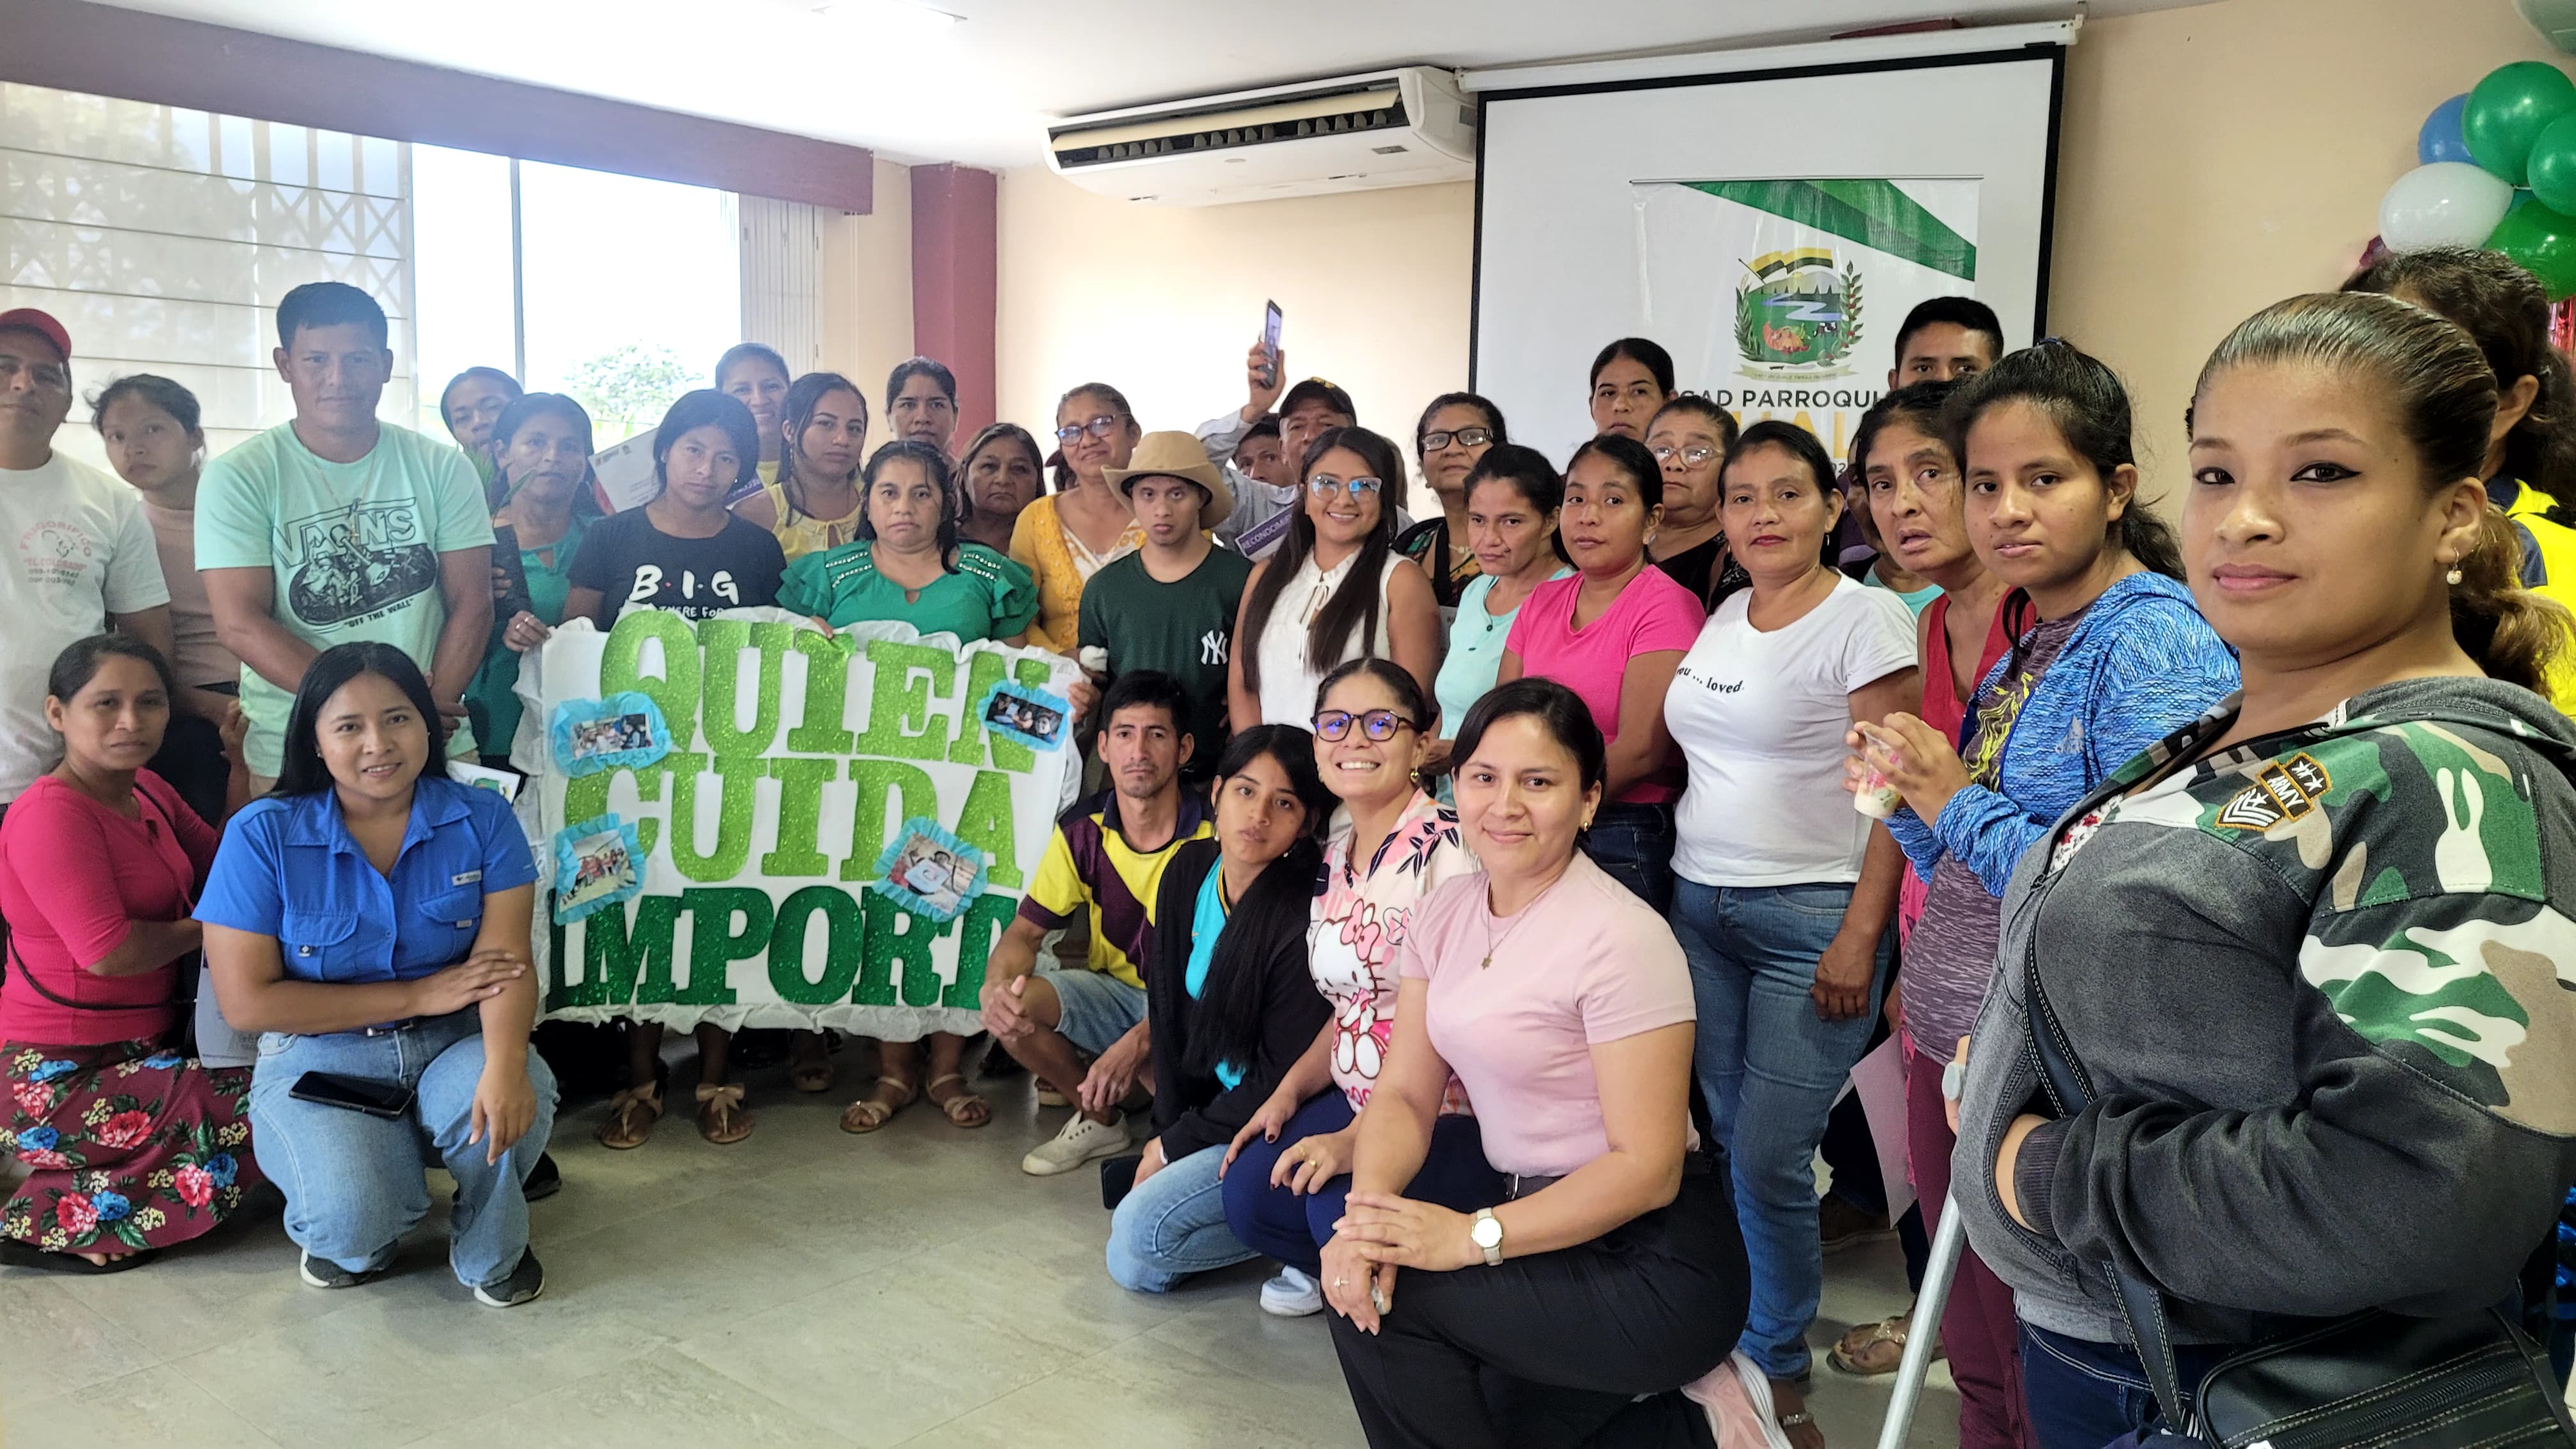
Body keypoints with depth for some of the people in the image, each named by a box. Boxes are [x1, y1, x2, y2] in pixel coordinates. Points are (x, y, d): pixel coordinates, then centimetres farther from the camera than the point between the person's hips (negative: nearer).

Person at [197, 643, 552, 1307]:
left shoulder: (481, 819, -4)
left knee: (516, 1104, -33)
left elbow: (507, 960, -14)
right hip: (320, 1059, -1)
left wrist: (505, 1065, -36)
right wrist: (419, 994, -14)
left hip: (453, 1046, 1)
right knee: (352, 1216, -29)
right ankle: (353, 1239, 13)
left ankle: (491, 1254, 2)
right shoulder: (263, 836, -9)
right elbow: (247, 1002, -11)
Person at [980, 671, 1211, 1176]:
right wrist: (998, 985, -26)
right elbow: (1026, 930, -1)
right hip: (1114, 990, 5)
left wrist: (1139, 1041, -36)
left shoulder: (1212, 836, -21)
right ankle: (1101, 1121, 7)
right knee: (1011, 1008, -20)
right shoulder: (1082, 830, -6)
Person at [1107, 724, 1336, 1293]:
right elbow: (1169, 1011, 3)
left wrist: (1174, 1145, -10)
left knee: (1140, 1234, -19)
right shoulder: (1189, 871, -2)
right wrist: (1167, 1130, -2)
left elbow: (1284, 1076, -19)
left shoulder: (1305, 919, -24)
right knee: (1128, 1264, 0)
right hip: (1215, 1110, 8)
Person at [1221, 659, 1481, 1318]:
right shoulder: (1335, 858, 10)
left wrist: (1356, 1139, -23)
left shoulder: (1448, 848, -17)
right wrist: (1290, 1092, 4)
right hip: (1357, 1100, 7)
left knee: (1342, 1208, -28)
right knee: (1248, 1193, -11)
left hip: (1450, 1110, -7)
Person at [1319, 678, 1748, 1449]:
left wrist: (1474, 1236, -27)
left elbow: (1647, 1168, -20)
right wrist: (1367, 1208, -19)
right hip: (1535, 1226, 8)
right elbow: (1405, 1095, 1)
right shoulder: (1443, 912, 3)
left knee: (1385, 1299, -17)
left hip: (1650, 1261, -8)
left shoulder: (1621, 937, -19)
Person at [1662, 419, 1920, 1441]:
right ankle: (1752, 1344, 26)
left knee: (1769, 1158, -6)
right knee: (1730, 1140, 10)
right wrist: (1684, 885, 12)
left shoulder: (1865, 619, -8)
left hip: (1812, 919, -6)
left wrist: (1861, 937, -16)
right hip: (1701, 906, 6)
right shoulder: (1722, 617, 12)